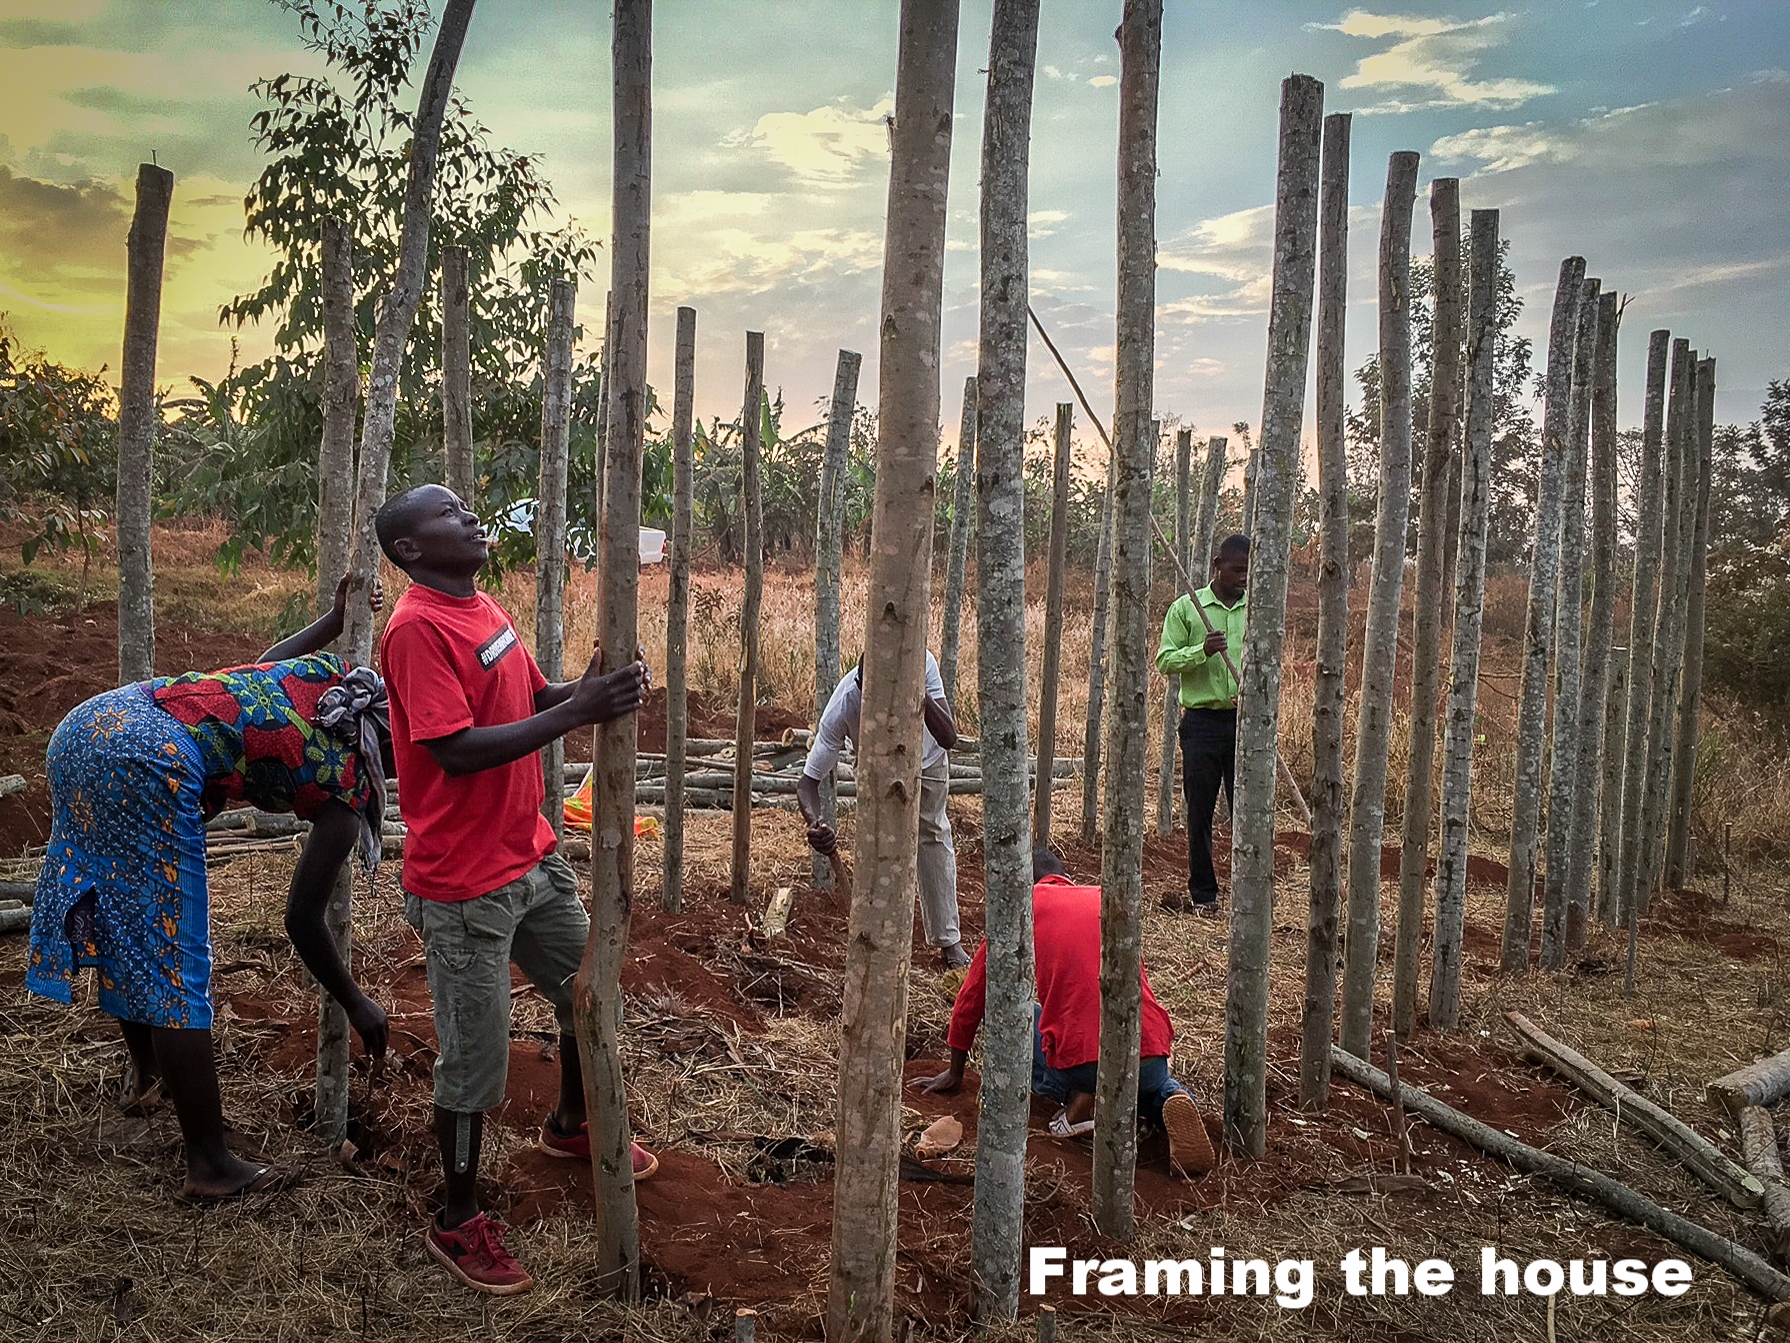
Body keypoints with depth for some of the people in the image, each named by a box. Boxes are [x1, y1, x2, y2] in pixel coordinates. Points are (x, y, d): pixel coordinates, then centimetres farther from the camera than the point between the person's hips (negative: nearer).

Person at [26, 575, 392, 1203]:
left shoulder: (328, 673, 16)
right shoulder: (345, 787, 1)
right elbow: (302, 921, 4)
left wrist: (335, 620, 45)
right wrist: (358, 1005, 16)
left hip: (84, 725, 9)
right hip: (147, 763, -9)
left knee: (120, 918, 26)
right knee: (173, 963, 0)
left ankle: (144, 1069, 48)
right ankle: (210, 1165, 10)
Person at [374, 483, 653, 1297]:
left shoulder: (485, 609, 9)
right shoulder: (417, 628, -19)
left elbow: (534, 697, 14)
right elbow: (457, 750, -26)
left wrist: (591, 689, -8)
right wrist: (578, 714, -28)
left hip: (533, 858, 9)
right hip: (464, 887, -9)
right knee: (475, 1059, 3)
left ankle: (569, 1126, 47)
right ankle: (457, 1222, 24)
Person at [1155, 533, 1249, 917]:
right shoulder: (1186, 608, 1)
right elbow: (1165, 661, -2)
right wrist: (1202, 651, -19)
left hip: (1246, 721, 2)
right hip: (1203, 722, -2)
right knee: (1200, 812, 4)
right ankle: (1203, 895, 15)